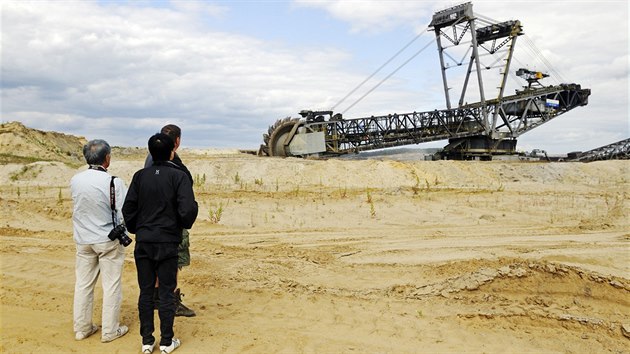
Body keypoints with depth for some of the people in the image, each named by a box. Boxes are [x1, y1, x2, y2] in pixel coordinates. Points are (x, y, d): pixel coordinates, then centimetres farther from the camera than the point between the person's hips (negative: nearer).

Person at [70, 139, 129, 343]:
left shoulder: (75, 180, -3)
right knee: (111, 286, 7)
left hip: (83, 240, 5)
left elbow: (80, 207, 10)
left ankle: (82, 328, 26)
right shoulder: (114, 182, -18)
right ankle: (110, 331, 15)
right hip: (109, 240, -5)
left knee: (83, 284, 15)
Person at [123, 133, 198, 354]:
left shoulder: (140, 176, 2)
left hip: (143, 243, 3)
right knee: (166, 292, 7)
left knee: (146, 292, 11)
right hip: (168, 243, -3)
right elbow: (187, 210, -17)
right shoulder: (179, 176, -10)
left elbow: (128, 209, 2)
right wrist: (184, 225, 4)